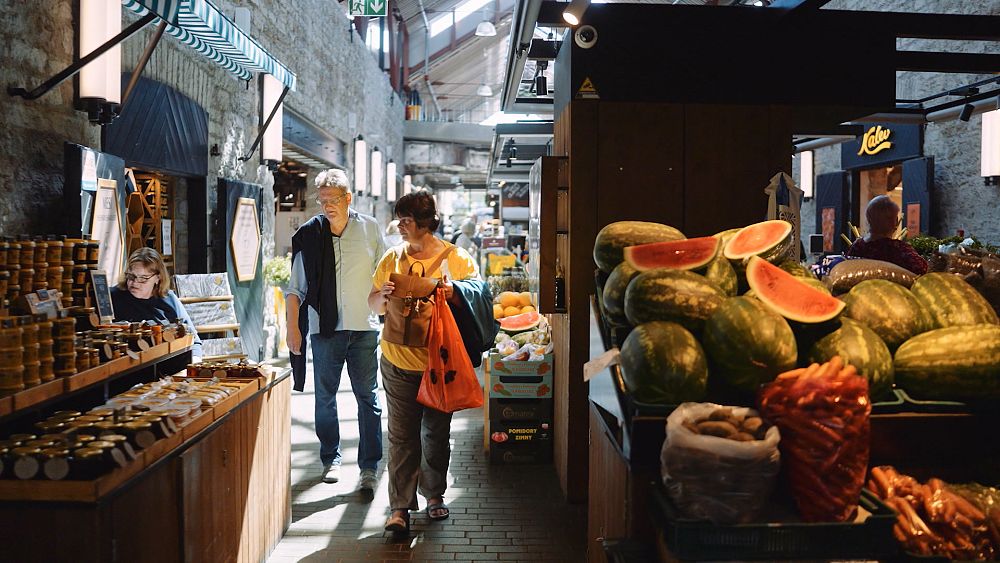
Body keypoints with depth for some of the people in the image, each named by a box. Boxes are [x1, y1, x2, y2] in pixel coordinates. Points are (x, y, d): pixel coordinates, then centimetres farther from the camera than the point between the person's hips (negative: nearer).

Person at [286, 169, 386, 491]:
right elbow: (295, 288, 5)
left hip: (363, 326, 0)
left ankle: (369, 465, 10)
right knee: (325, 397, 9)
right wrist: (292, 327, 0)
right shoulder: (309, 235, 0)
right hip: (325, 327, 1)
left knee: (368, 397, 2)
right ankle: (331, 459, 25)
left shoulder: (370, 229, 1)